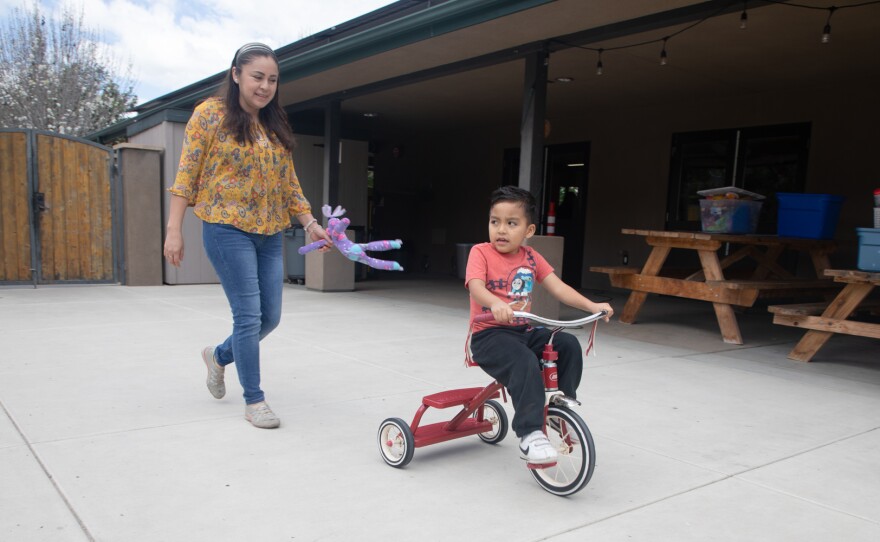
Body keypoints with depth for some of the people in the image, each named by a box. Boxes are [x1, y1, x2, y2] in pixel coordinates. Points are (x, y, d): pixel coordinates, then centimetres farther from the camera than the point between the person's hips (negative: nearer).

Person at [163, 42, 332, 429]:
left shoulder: (275, 126, 14)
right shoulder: (211, 114, -3)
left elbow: (288, 181, 16)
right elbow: (186, 173, -5)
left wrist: (310, 222, 5)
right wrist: (174, 229, -10)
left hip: (270, 233, 6)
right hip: (228, 227, -6)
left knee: (270, 316, 7)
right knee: (249, 314, -7)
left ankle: (219, 355, 35)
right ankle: (254, 400, 8)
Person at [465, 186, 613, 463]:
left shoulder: (531, 257, 9)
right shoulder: (481, 252, -7)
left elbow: (558, 287, 2)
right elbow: (476, 288, -24)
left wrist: (591, 306, -12)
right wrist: (496, 304, -47)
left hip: (524, 331, 6)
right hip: (489, 334, -6)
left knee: (568, 344, -14)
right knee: (525, 363, -32)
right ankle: (530, 435, -24)